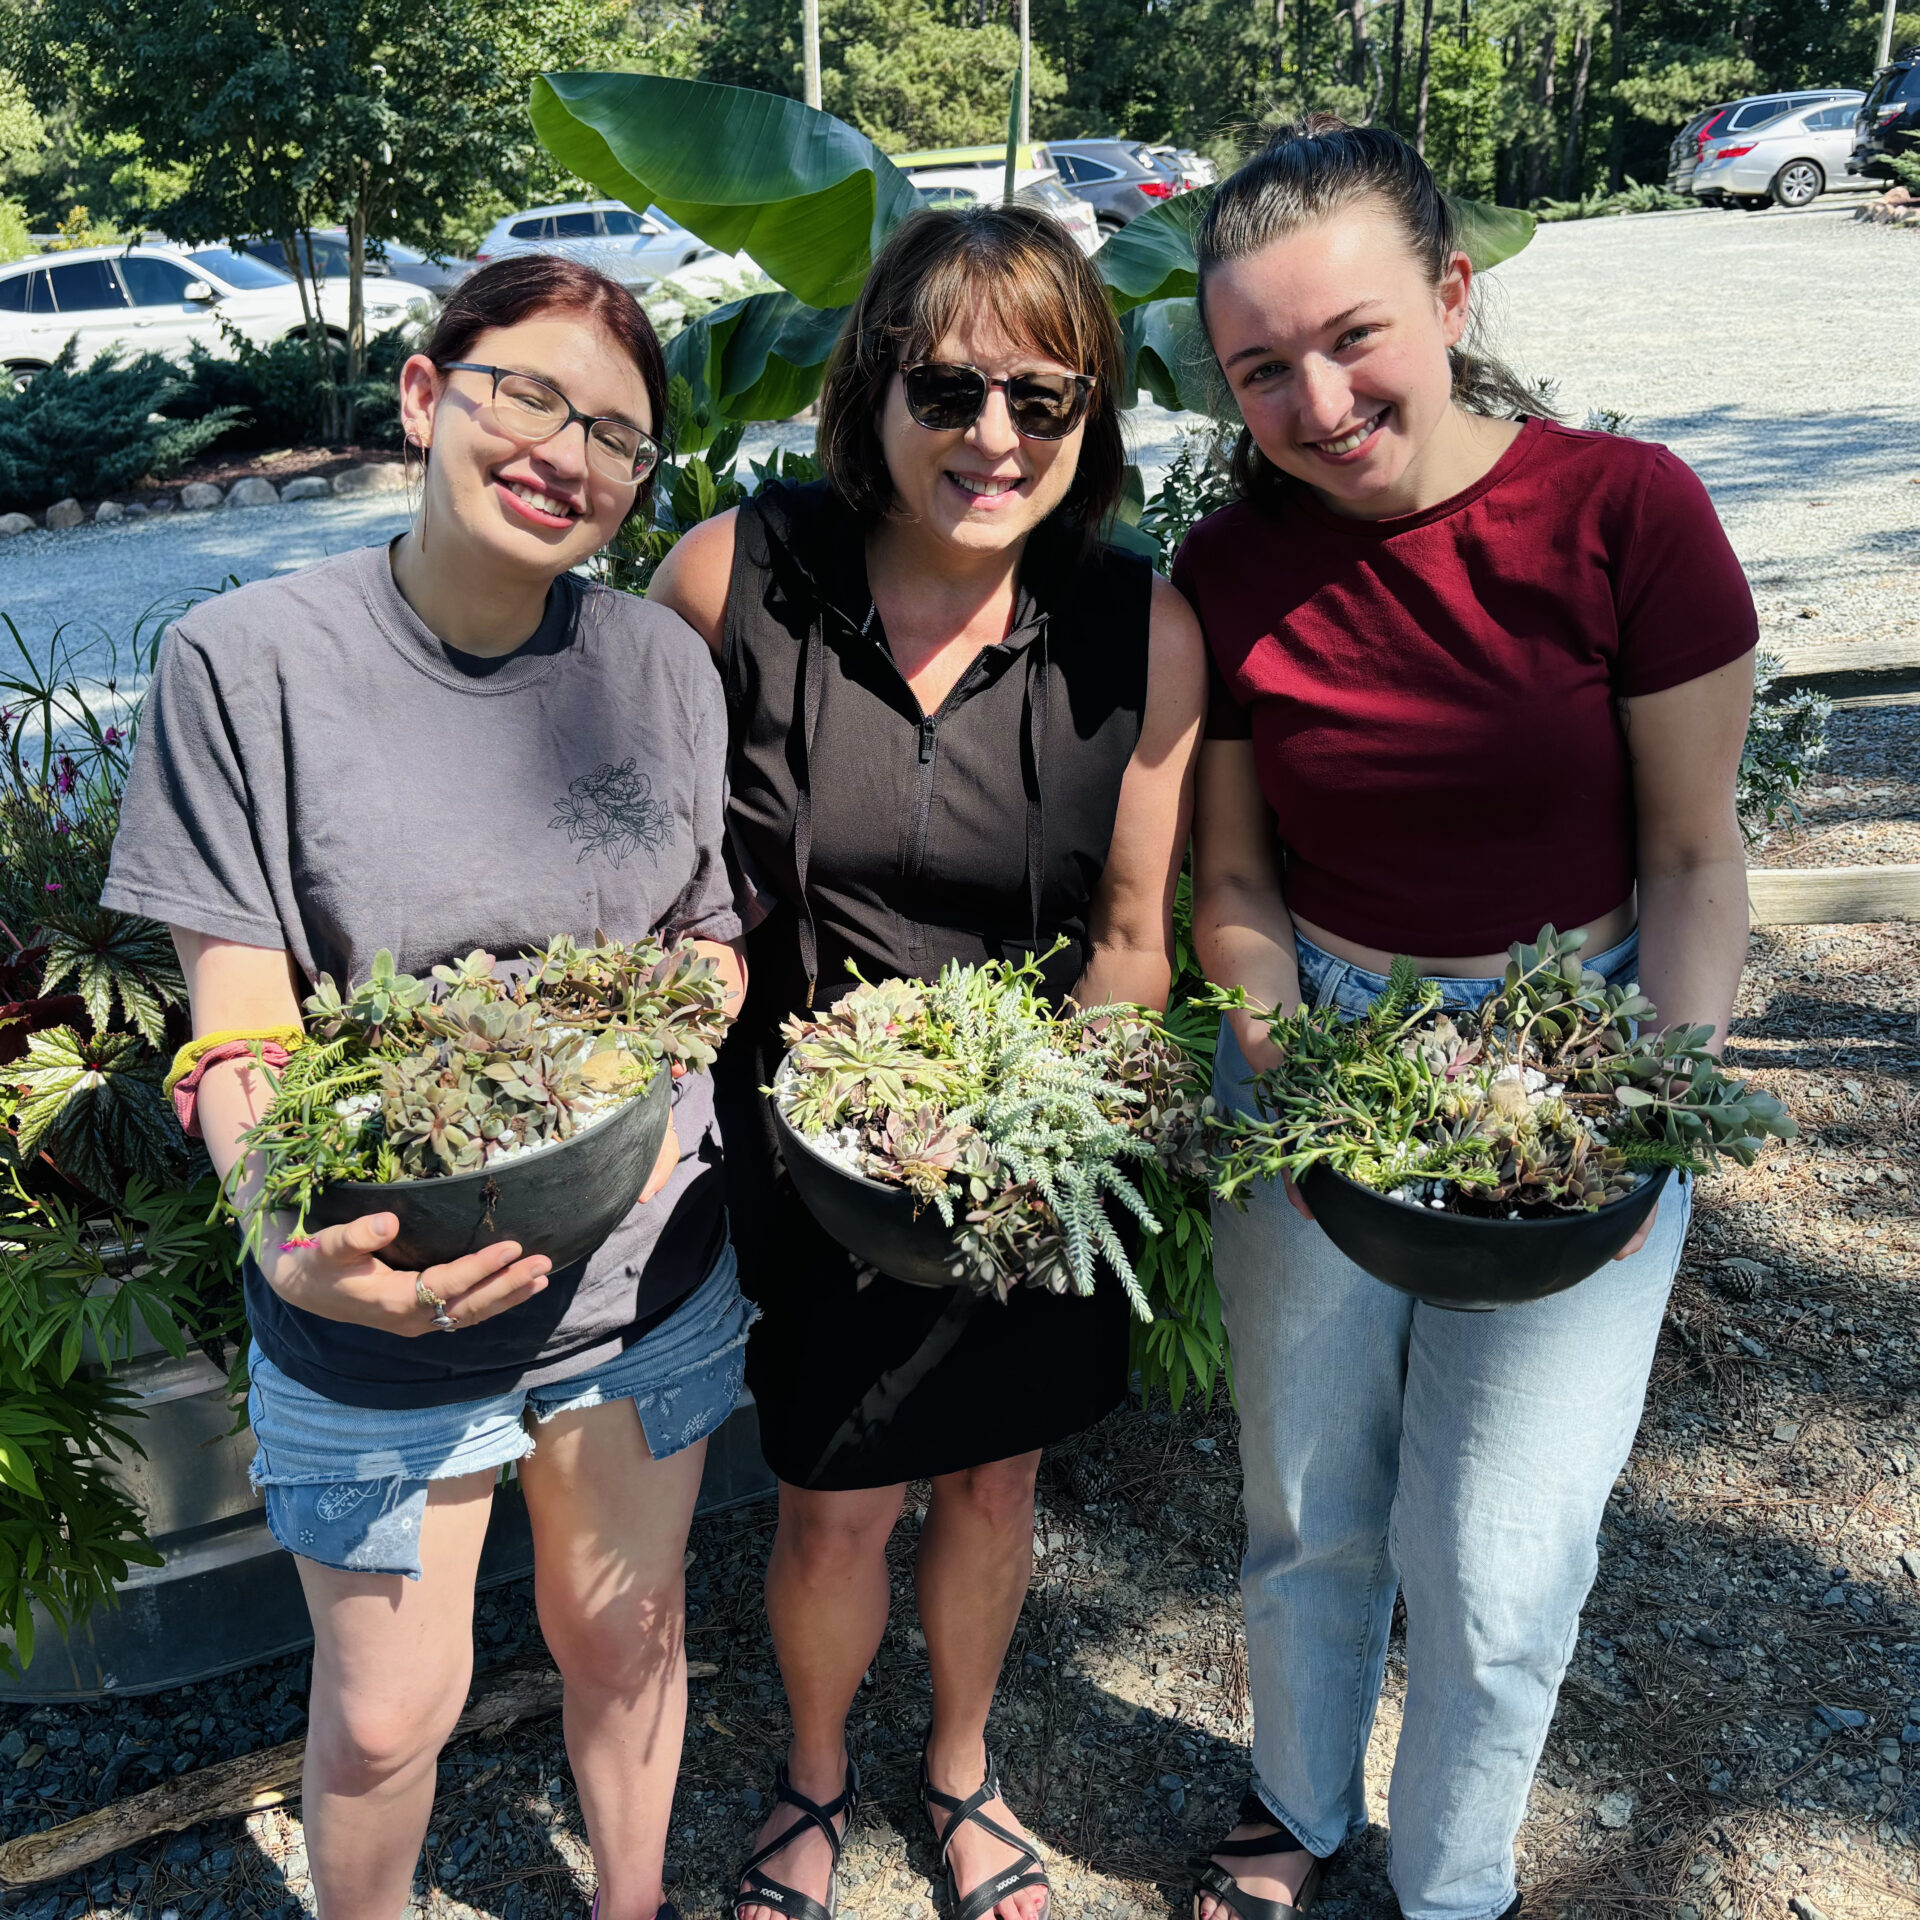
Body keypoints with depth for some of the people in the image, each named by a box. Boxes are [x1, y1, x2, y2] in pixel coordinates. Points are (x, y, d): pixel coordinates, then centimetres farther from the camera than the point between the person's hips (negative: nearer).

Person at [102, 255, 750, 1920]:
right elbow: (240, 1032, -14)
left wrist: (651, 1113, -13)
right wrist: (292, 1237, -33)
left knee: (625, 1638, 22)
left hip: (649, 1282, 3)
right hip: (378, 1308, -2)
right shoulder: (249, 660, -12)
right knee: (387, 1711, 16)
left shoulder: (664, 666, -3)